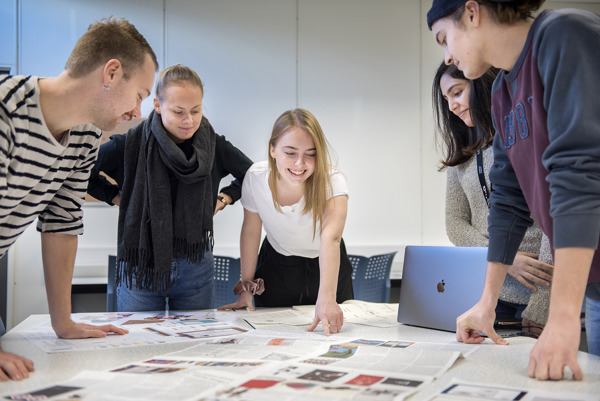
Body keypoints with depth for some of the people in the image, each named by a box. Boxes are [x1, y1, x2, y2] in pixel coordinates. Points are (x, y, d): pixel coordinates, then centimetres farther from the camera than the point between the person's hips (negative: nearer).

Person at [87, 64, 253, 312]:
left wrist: (224, 198, 4)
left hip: (195, 266, 2)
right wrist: (116, 196, -3)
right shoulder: (130, 145, -11)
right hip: (140, 266, -2)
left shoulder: (214, 146, -3)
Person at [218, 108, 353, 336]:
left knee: (332, 326, 8)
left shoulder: (333, 182, -32)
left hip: (325, 268, -1)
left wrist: (327, 299, -63)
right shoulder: (256, 177, -24)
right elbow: (251, 231, -7)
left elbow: (330, 239, -49)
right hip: (276, 264, 2)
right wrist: (246, 285, -5)